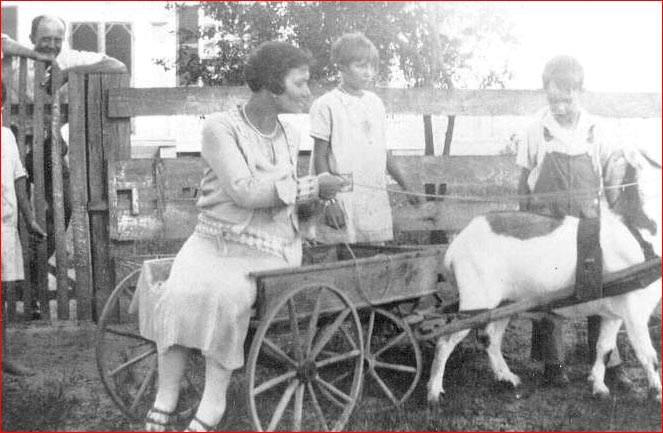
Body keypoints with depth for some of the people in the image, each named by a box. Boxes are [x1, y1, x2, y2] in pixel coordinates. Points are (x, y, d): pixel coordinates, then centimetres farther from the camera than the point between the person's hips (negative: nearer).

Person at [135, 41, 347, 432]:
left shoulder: (290, 137, 11)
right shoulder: (221, 128, -7)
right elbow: (245, 191, -19)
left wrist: (316, 201, 7)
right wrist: (311, 186, -16)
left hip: (268, 247, 2)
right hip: (216, 238, -2)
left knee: (225, 295, -30)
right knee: (180, 292, -31)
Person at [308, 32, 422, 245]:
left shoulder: (375, 103, 11)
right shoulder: (326, 105, -6)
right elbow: (320, 157, -6)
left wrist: (406, 186, 18)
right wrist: (328, 201, -13)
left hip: (376, 199, 5)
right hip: (342, 198, -5)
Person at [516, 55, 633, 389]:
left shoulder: (595, 132, -1)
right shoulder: (538, 130, -3)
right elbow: (524, 179, 4)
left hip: (588, 222, 1)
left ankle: (609, 361, 13)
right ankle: (552, 364, 15)